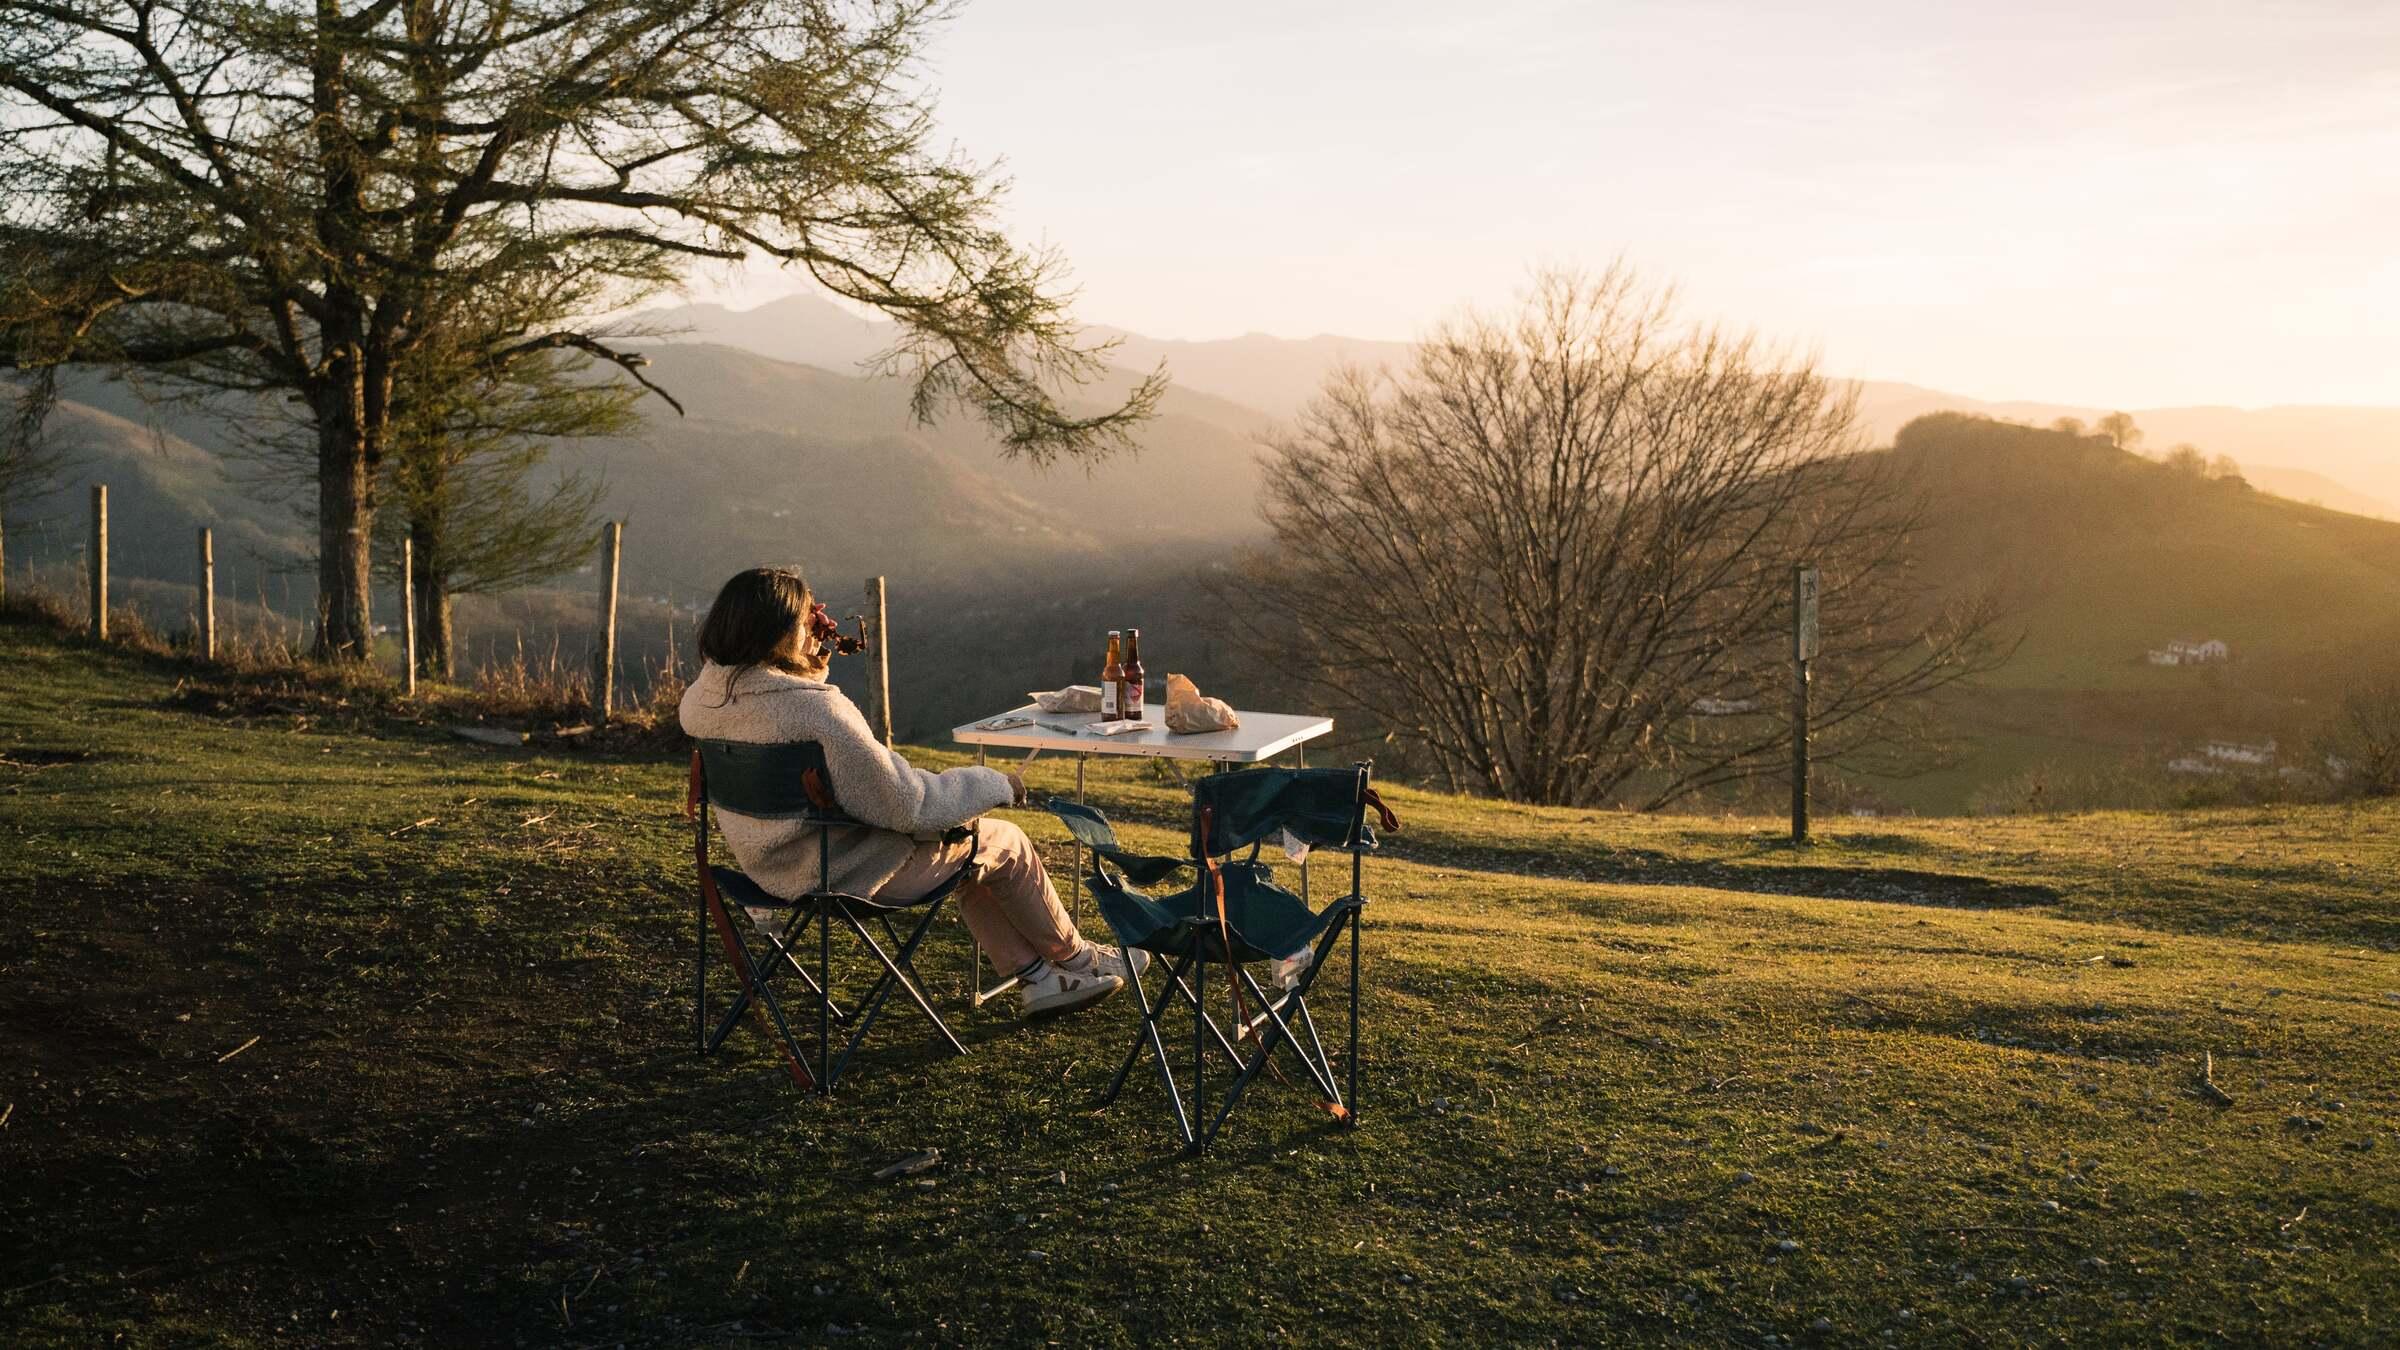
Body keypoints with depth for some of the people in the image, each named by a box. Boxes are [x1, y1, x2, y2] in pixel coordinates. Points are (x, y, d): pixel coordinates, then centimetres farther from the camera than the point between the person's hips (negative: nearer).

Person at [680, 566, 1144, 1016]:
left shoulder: (700, 698, -7)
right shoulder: (815, 710, -32)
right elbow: (908, 804, -26)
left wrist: (811, 671, -1)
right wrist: (996, 785, -10)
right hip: (849, 873, -9)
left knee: (965, 838, 27)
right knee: (1005, 842, 13)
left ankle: (1034, 975, 31)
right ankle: (1073, 956, 37)